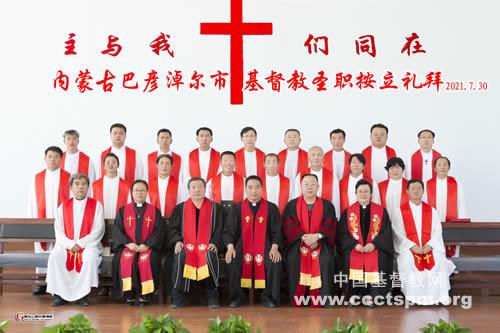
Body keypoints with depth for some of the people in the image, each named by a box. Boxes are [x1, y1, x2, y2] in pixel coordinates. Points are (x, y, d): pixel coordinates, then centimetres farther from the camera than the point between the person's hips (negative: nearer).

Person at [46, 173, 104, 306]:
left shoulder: (96, 205, 4)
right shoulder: (63, 206, 11)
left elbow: (98, 230, -4)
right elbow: (58, 231, 4)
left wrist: (80, 244, -14)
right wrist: (70, 244, -13)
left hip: (88, 244, -2)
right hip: (66, 244, 2)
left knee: (91, 257, -34)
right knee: (55, 256, -27)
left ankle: (82, 294, -24)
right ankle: (60, 294, -19)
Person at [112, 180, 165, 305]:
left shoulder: (155, 211, 11)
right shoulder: (123, 210, 14)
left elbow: (159, 231, 1)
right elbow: (117, 230, 4)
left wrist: (146, 245, -13)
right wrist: (128, 244, -12)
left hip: (148, 247, -1)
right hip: (128, 247, 1)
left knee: (146, 259, -33)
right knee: (126, 258, -32)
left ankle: (144, 295, -22)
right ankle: (129, 294, -23)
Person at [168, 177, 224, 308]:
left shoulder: (215, 208, 13)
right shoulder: (180, 208, 15)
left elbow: (219, 229, 7)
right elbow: (173, 228, 10)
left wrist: (214, 243, -10)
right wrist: (177, 241, -10)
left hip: (207, 246, -1)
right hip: (186, 245, 1)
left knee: (211, 256, -35)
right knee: (180, 257, -34)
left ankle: (213, 296, -21)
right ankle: (178, 296, -23)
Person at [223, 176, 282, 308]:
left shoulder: (271, 208, 7)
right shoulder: (238, 208, 8)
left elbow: (276, 231, 3)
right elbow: (229, 230, 4)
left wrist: (275, 247, -16)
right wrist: (230, 246, -15)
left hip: (265, 247, 0)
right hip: (243, 246, 0)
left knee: (275, 261, -30)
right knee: (232, 261, -29)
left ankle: (268, 296, -10)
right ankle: (236, 296, -10)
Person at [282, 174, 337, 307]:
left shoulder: (327, 205, 11)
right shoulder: (292, 205, 10)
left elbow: (330, 226, 0)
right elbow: (289, 227, 0)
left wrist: (317, 236, -17)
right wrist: (304, 237, -15)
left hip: (321, 243, 0)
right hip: (297, 243, 0)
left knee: (325, 260, -24)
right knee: (293, 258, -24)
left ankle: (319, 303, -18)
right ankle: (296, 303, -17)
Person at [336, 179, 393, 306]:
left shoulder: (381, 211, 10)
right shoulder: (348, 212, 10)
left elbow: (386, 232, 1)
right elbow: (342, 232, 2)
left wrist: (374, 244, -13)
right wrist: (355, 244, -13)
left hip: (375, 247, 0)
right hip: (354, 247, 0)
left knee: (380, 258, -27)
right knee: (349, 258, -28)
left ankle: (371, 295, -20)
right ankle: (353, 294, -19)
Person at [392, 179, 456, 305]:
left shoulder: (432, 211, 14)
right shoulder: (400, 211, 6)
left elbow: (437, 232, 7)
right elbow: (397, 234, -1)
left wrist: (430, 245, -13)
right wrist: (411, 246, -16)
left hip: (429, 248, 2)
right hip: (408, 249, -2)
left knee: (441, 261, -27)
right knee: (407, 262, -33)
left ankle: (440, 296, -16)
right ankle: (412, 297, -23)